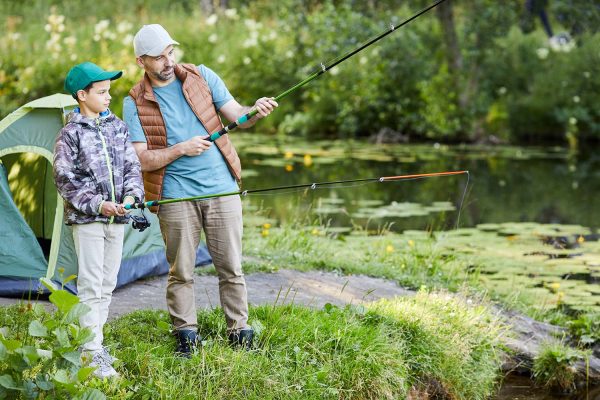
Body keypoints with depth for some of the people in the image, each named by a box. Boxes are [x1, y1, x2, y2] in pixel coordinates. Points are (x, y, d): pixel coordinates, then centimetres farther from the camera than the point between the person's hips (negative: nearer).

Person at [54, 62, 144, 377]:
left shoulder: (117, 127, 8)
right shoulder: (71, 134, -8)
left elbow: (132, 166, 9)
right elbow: (65, 179, -9)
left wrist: (130, 196, -10)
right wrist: (98, 204, -17)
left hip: (117, 217, 6)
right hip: (86, 218, -6)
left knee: (108, 283, 11)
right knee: (91, 285, -6)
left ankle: (92, 340, 23)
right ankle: (92, 354, -4)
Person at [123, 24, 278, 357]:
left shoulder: (201, 76, 4)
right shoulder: (135, 103, -2)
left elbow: (235, 115, 4)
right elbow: (141, 159, -5)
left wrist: (255, 111, -18)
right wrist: (181, 149, -17)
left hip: (222, 189, 2)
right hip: (176, 195, -1)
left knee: (231, 268, 5)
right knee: (180, 272, 4)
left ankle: (240, 333, 14)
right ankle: (186, 335, 17)